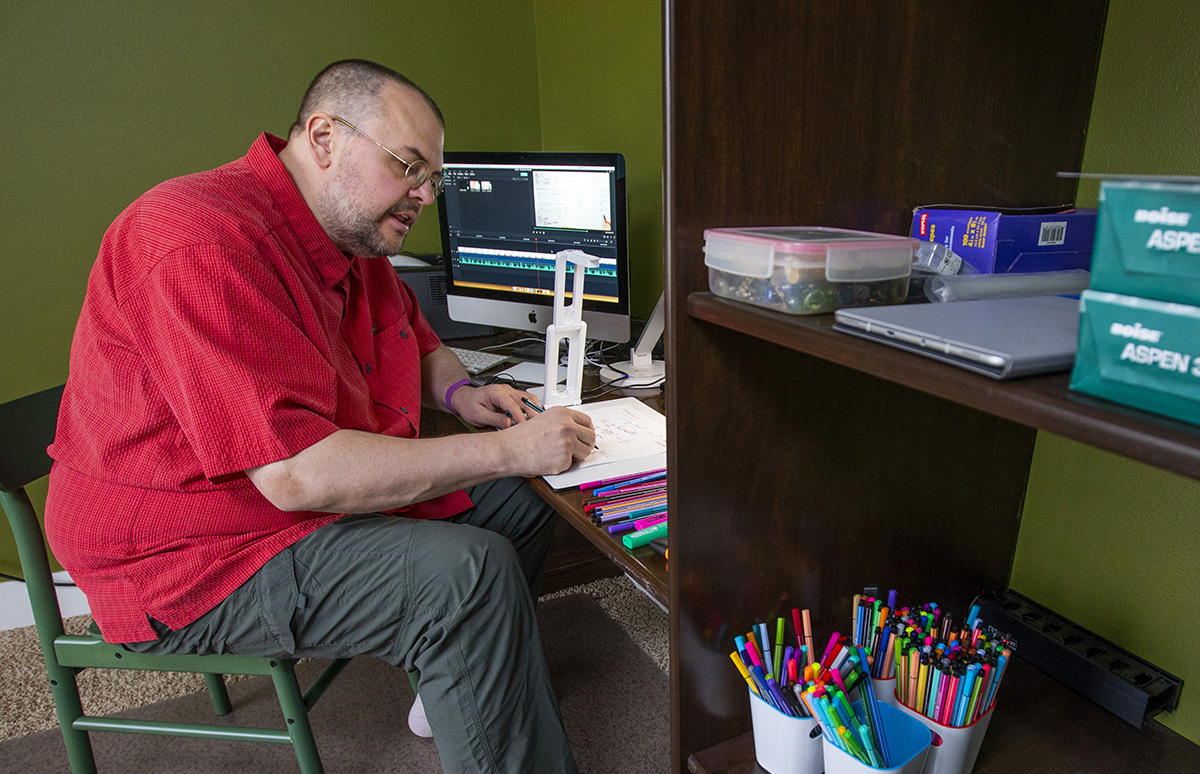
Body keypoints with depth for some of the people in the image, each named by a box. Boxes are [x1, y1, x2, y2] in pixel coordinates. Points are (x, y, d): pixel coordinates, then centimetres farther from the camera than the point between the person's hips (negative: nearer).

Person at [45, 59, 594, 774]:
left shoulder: (352, 237, 6)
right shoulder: (209, 239, -26)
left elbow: (419, 341, 23)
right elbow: (298, 474, -33)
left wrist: (458, 391, -1)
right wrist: (507, 449, -28)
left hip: (333, 495, 10)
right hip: (192, 557, -9)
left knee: (522, 506, 6)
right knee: (471, 574, -27)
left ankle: (449, 692, 25)